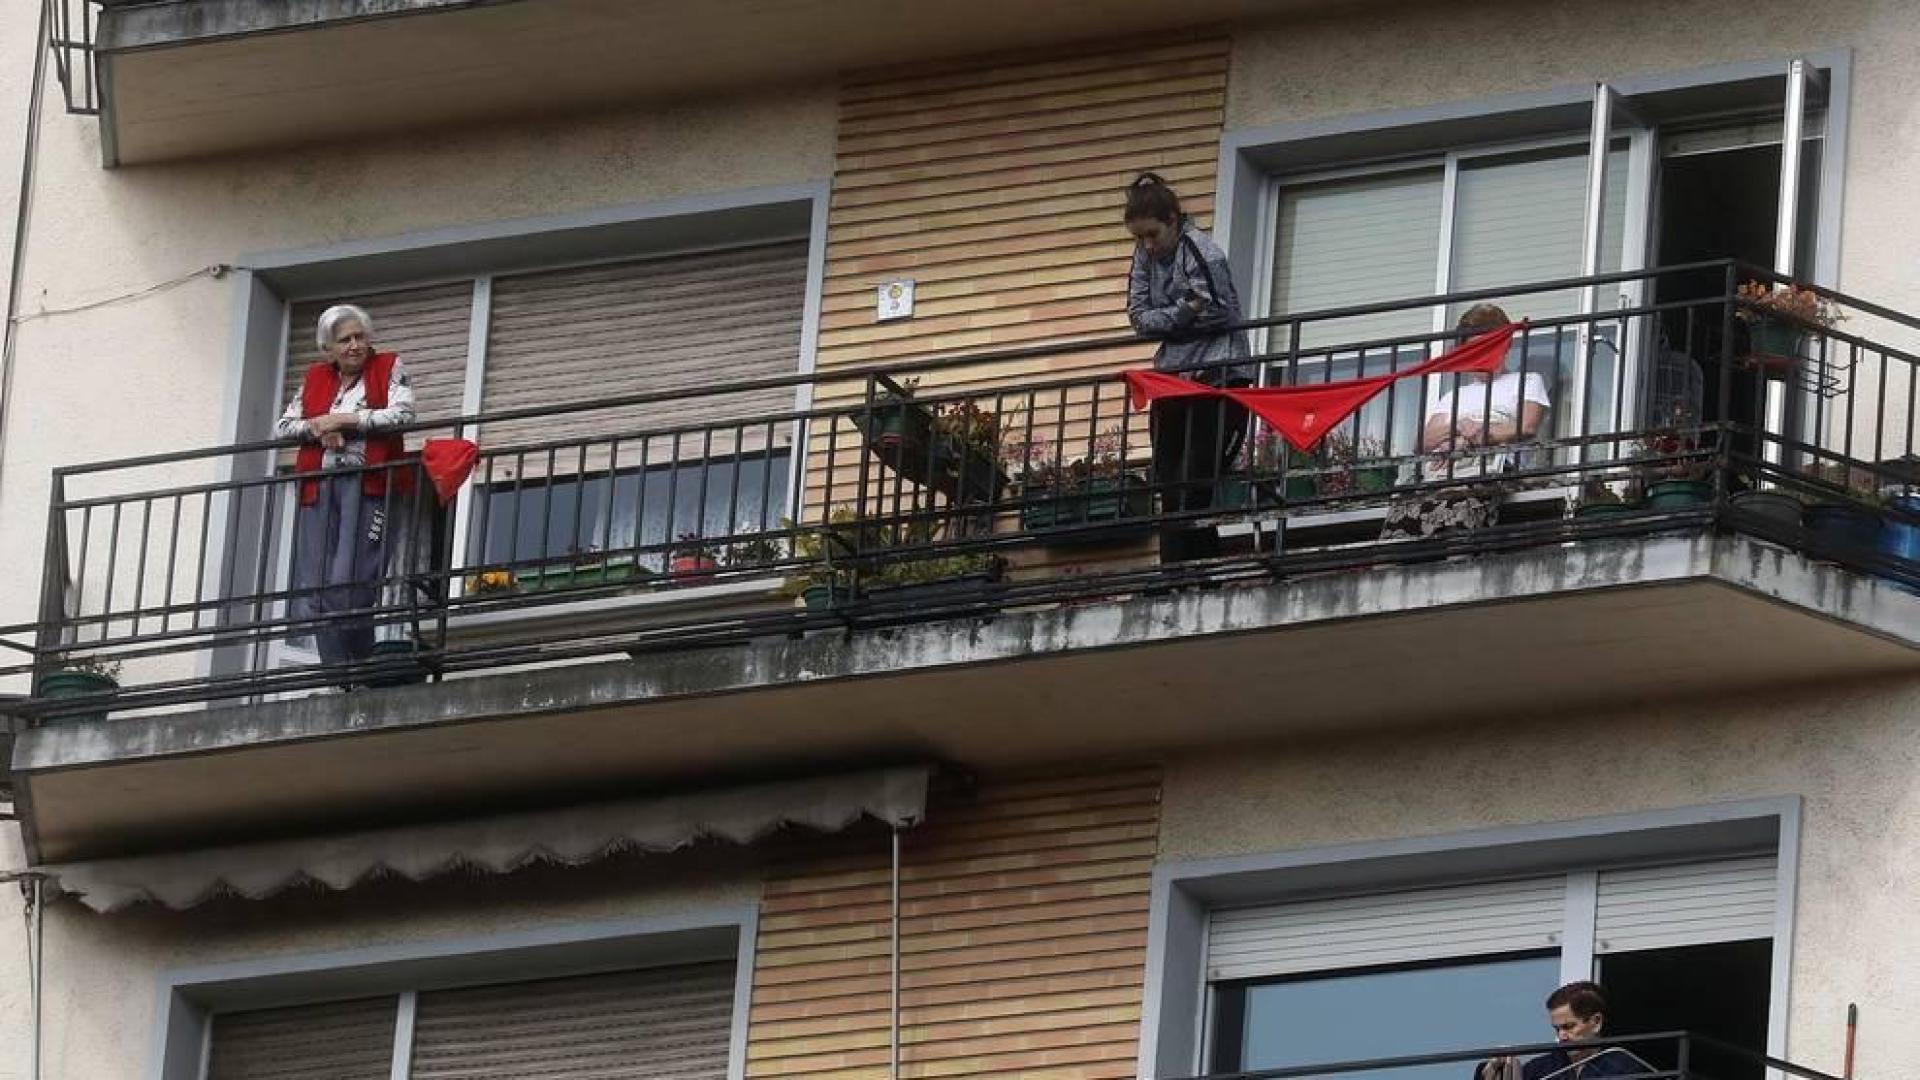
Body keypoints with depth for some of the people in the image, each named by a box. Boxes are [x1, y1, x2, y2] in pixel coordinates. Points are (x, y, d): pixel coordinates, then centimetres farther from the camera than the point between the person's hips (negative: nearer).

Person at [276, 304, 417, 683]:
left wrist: (342, 420, -7)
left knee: (348, 585, -16)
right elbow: (282, 427, 15)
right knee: (313, 593, -5)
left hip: (367, 483, -4)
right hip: (319, 487, 4)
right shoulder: (315, 378, 20)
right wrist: (317, 427, -5)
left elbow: (402, 414, -7)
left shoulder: (389, 368, 9)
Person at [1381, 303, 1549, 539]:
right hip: (1436, 474, 5)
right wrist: (1459, 427, -1)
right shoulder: (1454, 395, 36)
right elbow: (1426, 440, 20)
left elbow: (1527, 427, 5)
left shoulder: (1526, 381, 24)